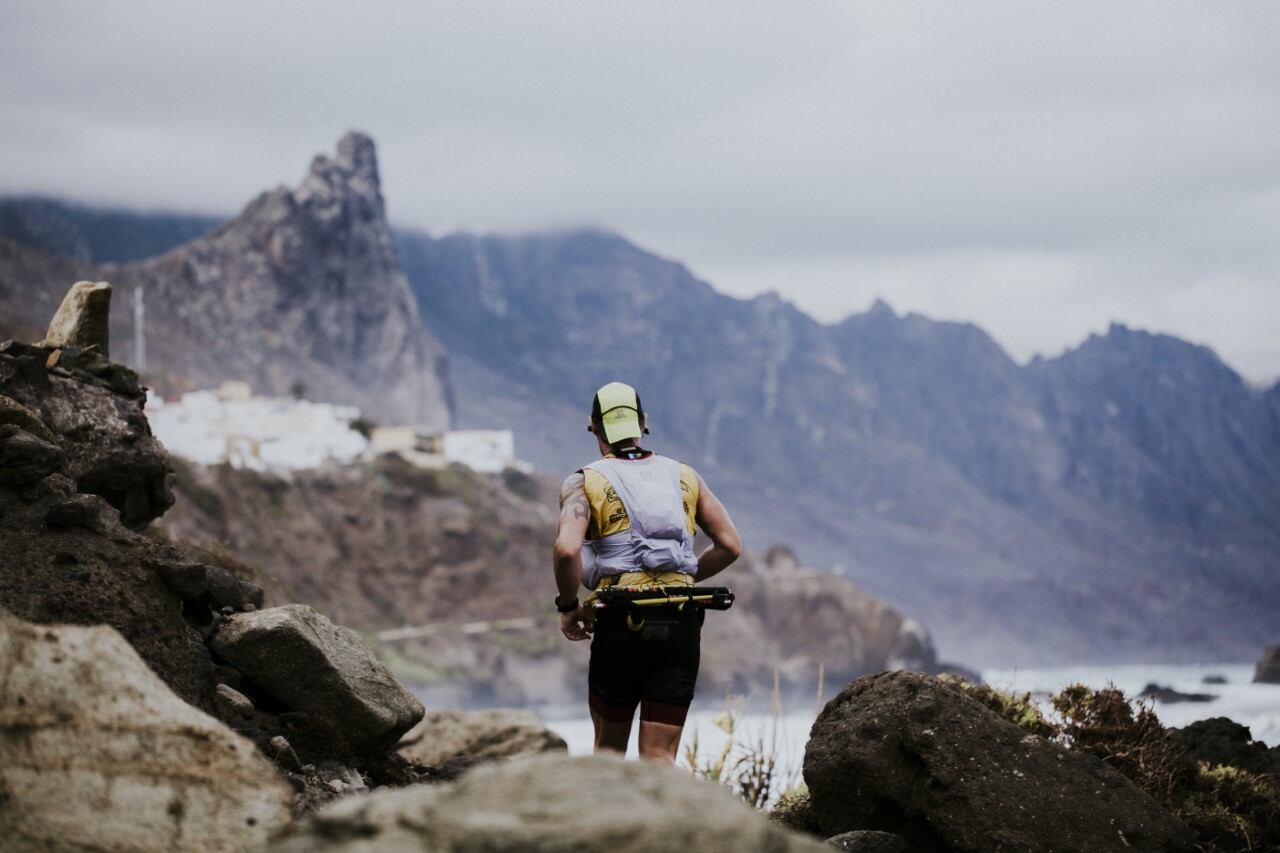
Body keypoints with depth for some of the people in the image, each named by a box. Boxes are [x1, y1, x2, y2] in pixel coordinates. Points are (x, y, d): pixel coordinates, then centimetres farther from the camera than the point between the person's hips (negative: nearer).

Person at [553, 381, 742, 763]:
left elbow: (566, 549, -15)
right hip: (681, 625, 2)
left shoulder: (585, 482, 3)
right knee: (659, 760, 2)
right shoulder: (684, 477, 14)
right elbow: (731, 545, 11)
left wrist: (568, 608, -1)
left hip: (620, 621, -2)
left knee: (609, 747, 19)